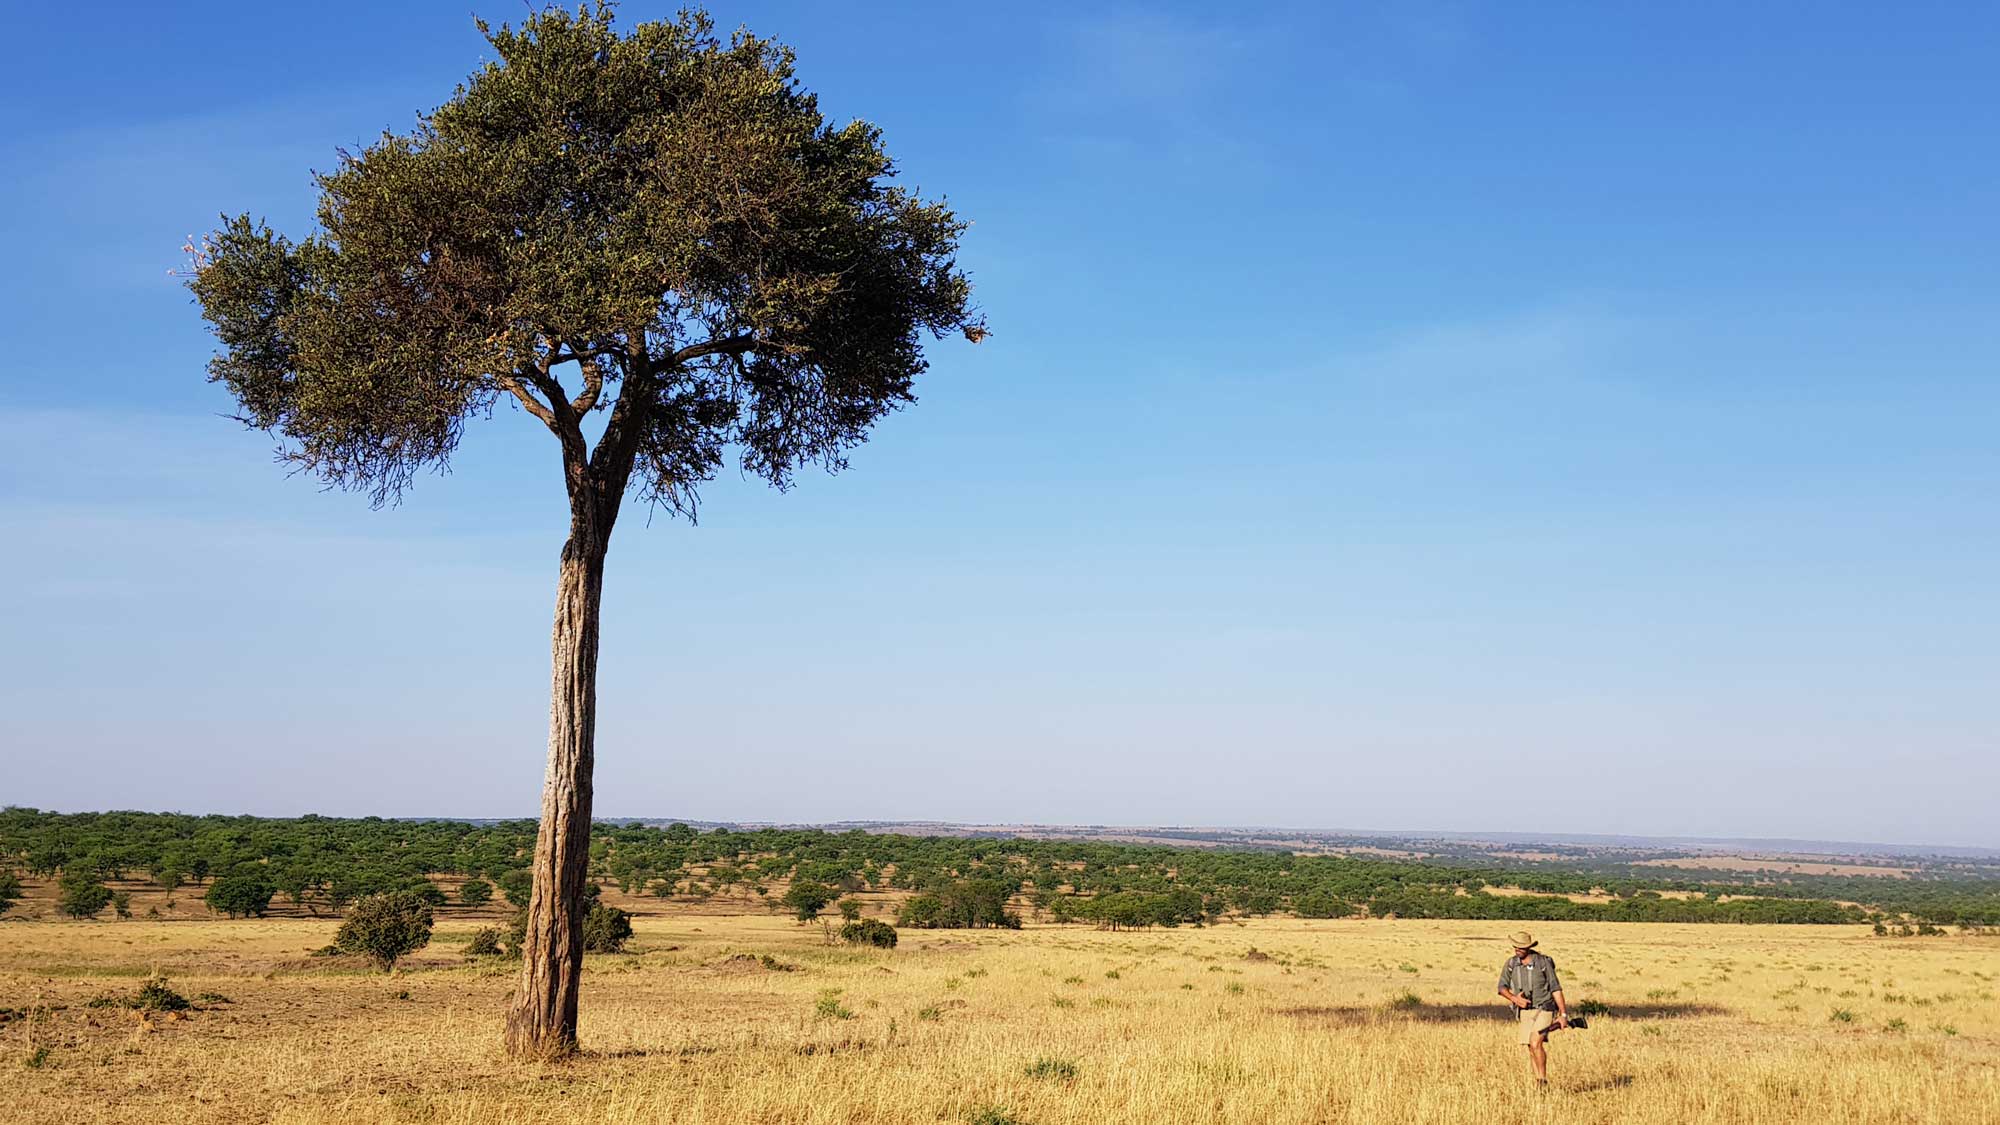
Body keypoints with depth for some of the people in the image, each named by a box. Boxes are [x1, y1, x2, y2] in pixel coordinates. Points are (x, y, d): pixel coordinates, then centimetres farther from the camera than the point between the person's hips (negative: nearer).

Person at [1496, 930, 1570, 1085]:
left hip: (1545, 1009, -4)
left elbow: (1556, 989, -9)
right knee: (1531, 1049, 2)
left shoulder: (1544, 962, -11)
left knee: (1535, 1043, -21)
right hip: (1525, 1012, 4)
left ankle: (1543, 1081, -7)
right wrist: (1514, 999, -18)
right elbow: (1502, 987, 3)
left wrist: (1563, 1014, -12)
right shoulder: (1511, 964, -1)